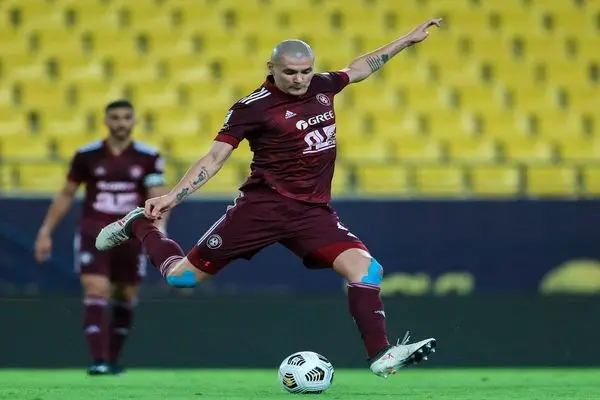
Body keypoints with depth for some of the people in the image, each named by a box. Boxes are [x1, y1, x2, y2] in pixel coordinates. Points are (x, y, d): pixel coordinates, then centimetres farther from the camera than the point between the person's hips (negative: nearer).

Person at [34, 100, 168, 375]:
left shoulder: (149, 158, 0)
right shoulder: (86, 155, 2)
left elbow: (157, 196, -7)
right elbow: (66, 195, 11)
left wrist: (158, 225, -26)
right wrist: (45, 232, 9)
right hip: (93, 234, -1)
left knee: (126, 299, 10)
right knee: (96, 293, -17)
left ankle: (113, 359, 28)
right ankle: (99, 360, -22)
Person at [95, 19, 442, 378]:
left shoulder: (322, 87, 6)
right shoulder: (254, 107, -11)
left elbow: (359, 68, 27)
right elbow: (215, 158, -10)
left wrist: (407, 40, 32)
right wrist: (172, 197, -20)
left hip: (313, 211, 5)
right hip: (264, 206, -5)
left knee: (363, 266, -18)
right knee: (181, 277, -1)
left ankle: (381, 356, -15)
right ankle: (139, 225, 28)